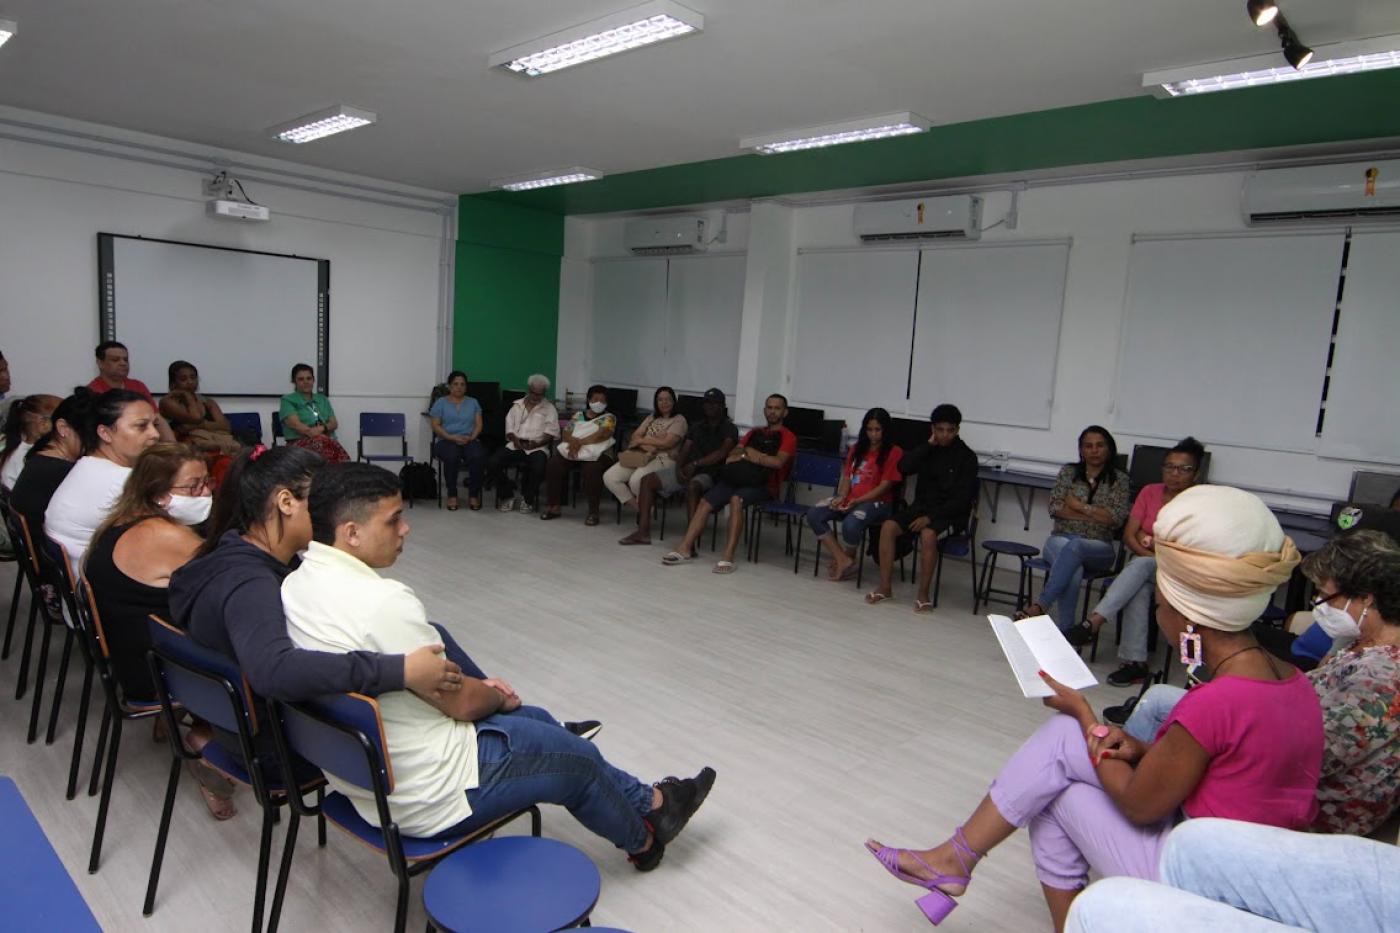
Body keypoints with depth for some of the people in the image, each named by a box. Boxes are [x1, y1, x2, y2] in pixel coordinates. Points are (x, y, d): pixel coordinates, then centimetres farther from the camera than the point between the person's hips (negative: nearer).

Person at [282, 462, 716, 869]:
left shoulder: (294, 585, -1)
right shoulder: (382, 600, -32)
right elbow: (460, 703, -20)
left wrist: (475, 686, 9)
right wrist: (498, 696, 2)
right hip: (428, 799, -9)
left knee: (535, 719, 22)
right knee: (579, 757, 12)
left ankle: (645, 800, 38)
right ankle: (642, 839, 40)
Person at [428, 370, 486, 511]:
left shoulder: (473, 402, 19)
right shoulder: (440, 403, 11)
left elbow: (479, 424, 10)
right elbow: (435, 425, 2)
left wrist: (471, 437, -10)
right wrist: (452, 437, -14)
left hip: (469, 440, 2)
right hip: (446, 441, -1)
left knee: (478, 456, -34)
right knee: (452, 457, -38)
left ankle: (473, 495, -20)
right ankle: (452, 495, -22)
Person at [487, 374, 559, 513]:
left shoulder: (549, 408, 10)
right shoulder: (517, 405, 19)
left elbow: (552, 432, 0)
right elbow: (509, 427, 13)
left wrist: (537, 443, -16)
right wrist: (515, 440, -9)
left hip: (537, 447, -3)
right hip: (516, 445, 3)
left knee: (538, 468, -36)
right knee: (492, 463, -21)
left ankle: (528, 499, -9)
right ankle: (507, 495, 0)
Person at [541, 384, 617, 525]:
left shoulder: (609, 417, 8)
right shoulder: (578, 415, 20)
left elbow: (601, 435, -10)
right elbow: (566, 434, 9)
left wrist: (580, 442, -18)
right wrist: (573, 442, -14)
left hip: (596, 453, -4)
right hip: (572, 449, 4)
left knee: (592, 470, -38)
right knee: (553, 465, -23)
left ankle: (593, 512, -27)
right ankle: (553, 506, -13)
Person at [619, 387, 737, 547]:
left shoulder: (729, 429, -1)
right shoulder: (697, 427, 20)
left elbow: (722, 453, -17)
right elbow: (685, 450, 11)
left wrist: (695, 464, -21)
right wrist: (678, 468, -9)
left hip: (710, 473, -7)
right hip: (687, 470, 7)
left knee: (692, 487, -41)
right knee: (648, 480, -6)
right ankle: (643, 532, -9)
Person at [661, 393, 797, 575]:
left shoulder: (788, 437, 8)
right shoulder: (755, 432, 26)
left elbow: (778, 462, -10)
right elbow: (732, 454, 18)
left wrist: (749, 455, -2)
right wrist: (747, 454, -4)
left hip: (764, 485, -6)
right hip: (738, 478, 6)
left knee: (736, 499, -36)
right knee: (705, 501, -17)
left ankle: (728, 557, -38)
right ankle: (685, 549, -19)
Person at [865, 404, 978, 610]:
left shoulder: (967, 457, -7)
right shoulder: (928, 450, 6)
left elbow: (963, 498, -12)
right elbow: (903, 468, -10)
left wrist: (931, 517, -21)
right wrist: (928, 444, -13)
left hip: (951, 514, -4)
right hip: (921, 506, 5)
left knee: (928, 534, -35)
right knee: (888, 526, -20)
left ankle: (923, 593, -22)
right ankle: (885, 586, -12)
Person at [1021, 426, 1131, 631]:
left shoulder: (1119, 479, 7)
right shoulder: (1068, 472, 11)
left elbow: (1117, 518, -6)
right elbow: (1054, 508, -2)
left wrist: (1079, 506, -8)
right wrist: (1097, 515, -6)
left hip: (1098, 549, -1)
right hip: (1060, 539, 1)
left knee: (1074, 547, -38)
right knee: (1074, 571, -35)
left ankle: (1040, 605, -47)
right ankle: (1066, 631, -38)